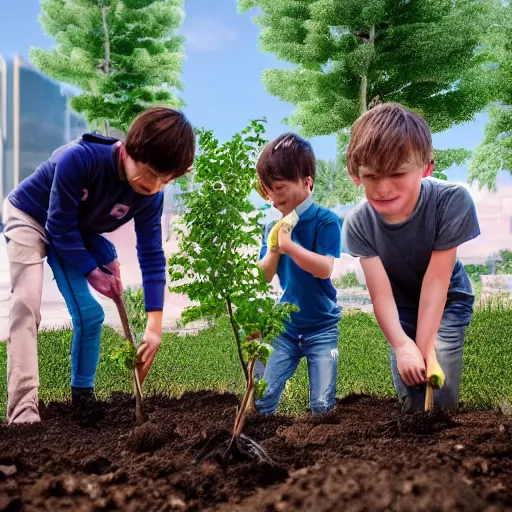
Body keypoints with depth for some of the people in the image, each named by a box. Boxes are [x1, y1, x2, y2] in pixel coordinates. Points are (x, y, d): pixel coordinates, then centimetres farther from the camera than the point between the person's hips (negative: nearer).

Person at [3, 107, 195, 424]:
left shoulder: (150, 196, -21)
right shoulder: (80, 158, -38)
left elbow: (152, 255, -16)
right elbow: (59, 226, -30)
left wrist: (155, 326, -21)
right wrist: (91, 271, -20)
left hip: (78, 234, 5)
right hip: (30, 218, -5)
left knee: (90, 313, -2)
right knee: (27, 304, -20)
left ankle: (84, 398, 16)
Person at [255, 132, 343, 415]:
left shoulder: (326, 220, -11)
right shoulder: (273, 225, 3)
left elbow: (324, 268, -22)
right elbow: (263, 276, 2)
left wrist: (288, 244, -30)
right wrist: (273, 248, -15)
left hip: (321, 327, -4)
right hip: (285, 326, 4)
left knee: (322, 405, -6)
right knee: (260, 399, -1)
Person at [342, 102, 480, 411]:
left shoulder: (452, 200, -33)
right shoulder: (358, 224, -27)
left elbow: (436, 280, -28)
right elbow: (380, 292, -27)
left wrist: (425, 347, -24)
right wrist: (402, 345, -40)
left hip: (447, 303, -2)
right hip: (401, 310, 2)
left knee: (441, 397, -11)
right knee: (411, 400, 0)